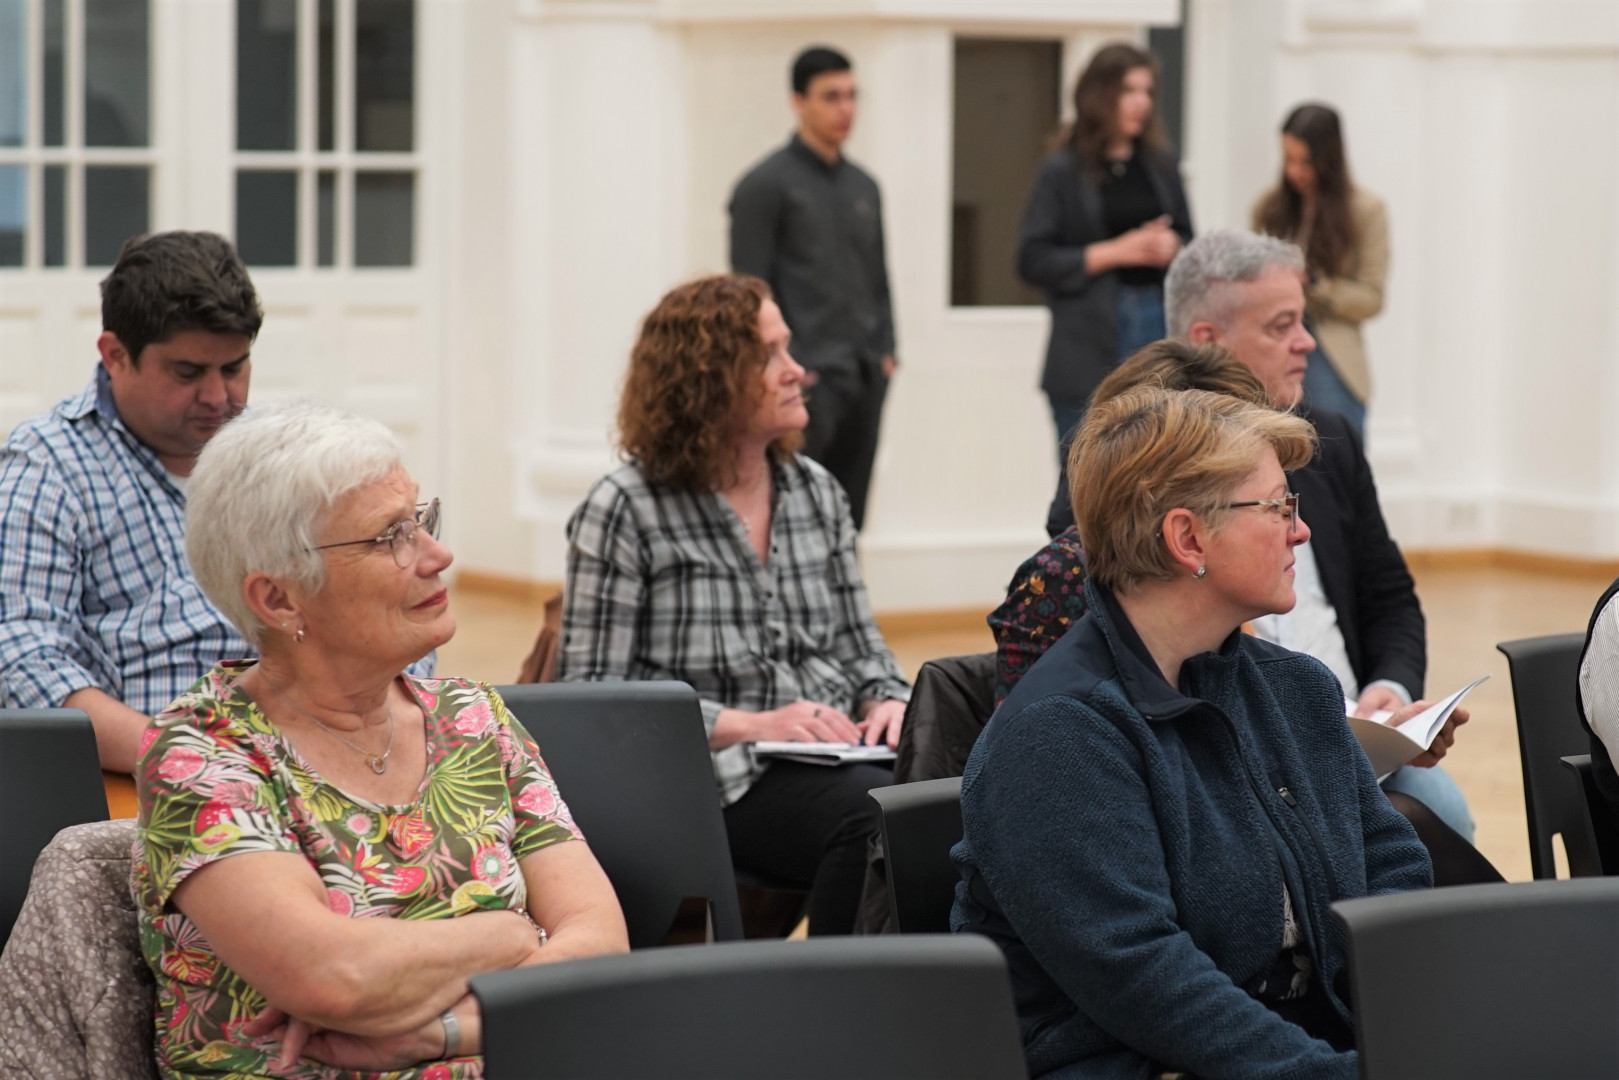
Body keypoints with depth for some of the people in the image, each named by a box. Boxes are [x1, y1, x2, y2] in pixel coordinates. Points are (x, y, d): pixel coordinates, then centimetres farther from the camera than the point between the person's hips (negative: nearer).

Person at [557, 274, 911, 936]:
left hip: (834, 755, 5)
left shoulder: (817, 493, 17)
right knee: (876, 811, -35)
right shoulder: (625, 510, -1)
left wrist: (889, 702, -1)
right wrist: (748, 726, -15)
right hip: (711, 777, -5)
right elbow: (591, 696, -6)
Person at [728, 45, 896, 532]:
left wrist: (884, 352, 10)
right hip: (810, 379, -7)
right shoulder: (765, 185, -5)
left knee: (848, 522, 6)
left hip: (866, 378, 7)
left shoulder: (864, 186, 17)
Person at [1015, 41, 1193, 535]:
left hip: (1157, 327, 4)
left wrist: (1172, 248, -6)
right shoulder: (1064, 173, -1)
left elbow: (1188, 240, 18)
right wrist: (1114, 253, -13)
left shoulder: (1160, 167, 11)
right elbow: (1033, 260, -6)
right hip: (1089, 349, -4)